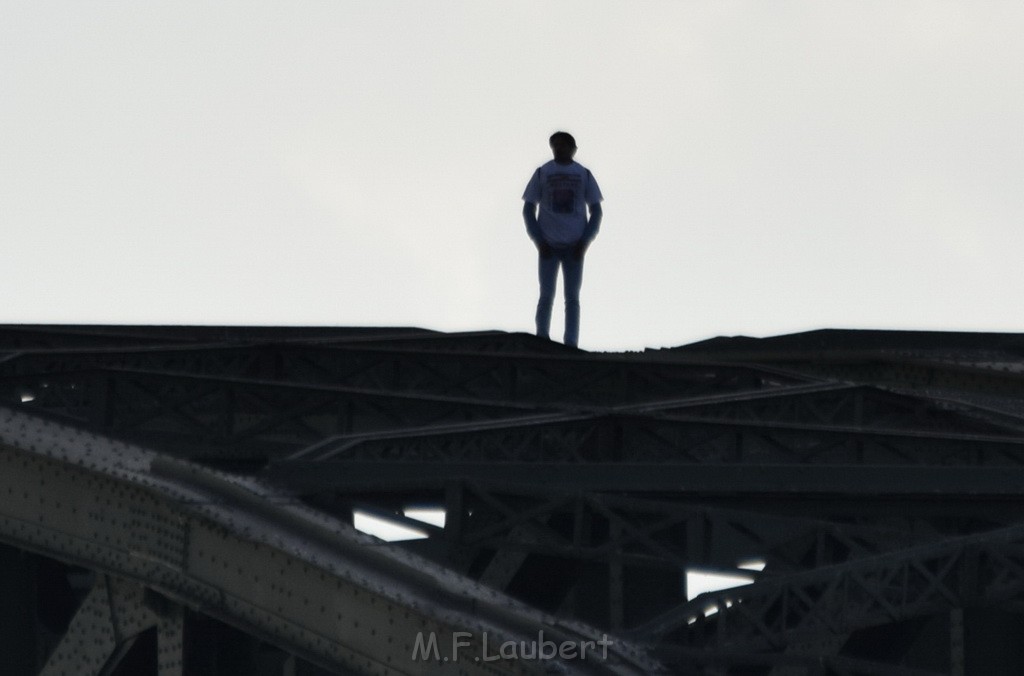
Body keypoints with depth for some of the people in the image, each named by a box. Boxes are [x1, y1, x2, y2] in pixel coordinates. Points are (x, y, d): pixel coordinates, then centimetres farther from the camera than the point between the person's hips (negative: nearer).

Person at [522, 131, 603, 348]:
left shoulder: (584, 175, 10)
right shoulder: (542, 173, 8)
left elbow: (596, 211, 9)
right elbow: (529, 209, 7)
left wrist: (584, 242, -4)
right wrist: (539, 240, -6)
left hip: (574, 247, 0)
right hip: (549, 246, 0)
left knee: (572, 298, -3)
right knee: (546, 296, -5)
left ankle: (571, 345, -6)